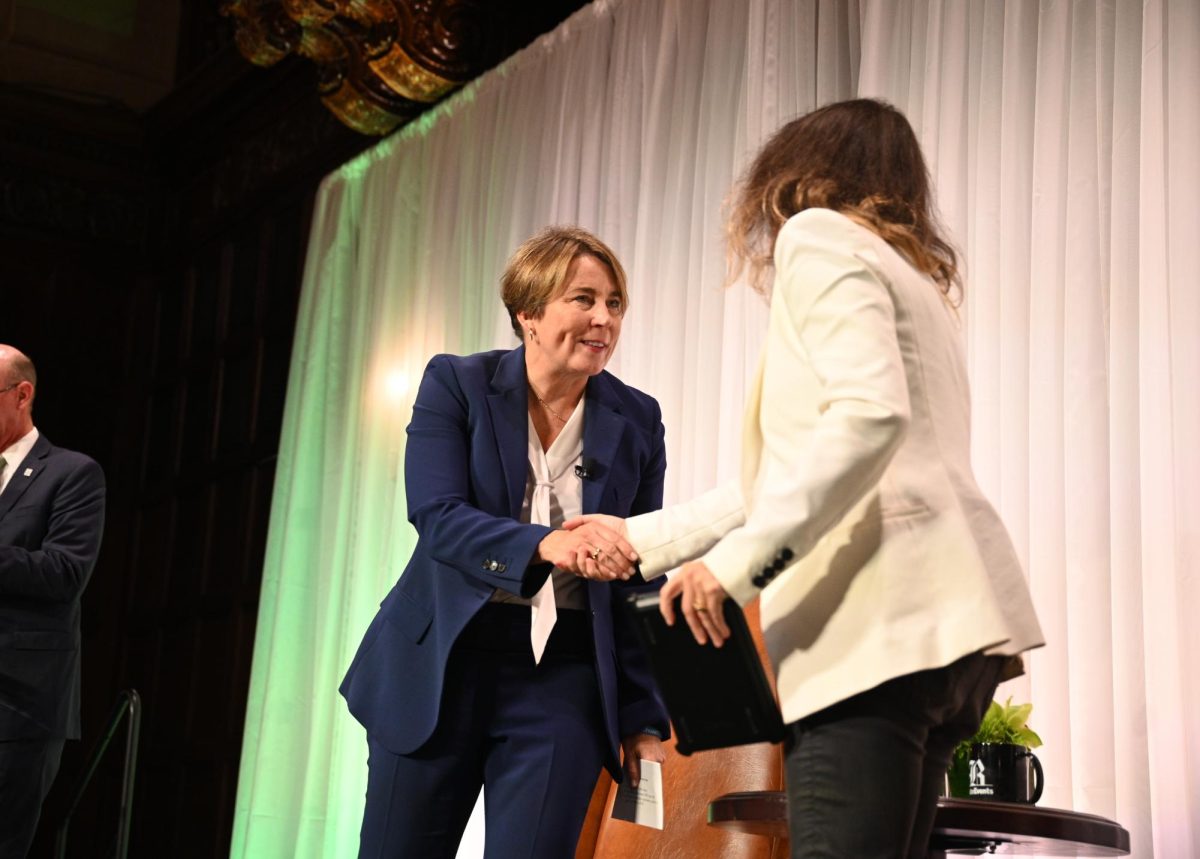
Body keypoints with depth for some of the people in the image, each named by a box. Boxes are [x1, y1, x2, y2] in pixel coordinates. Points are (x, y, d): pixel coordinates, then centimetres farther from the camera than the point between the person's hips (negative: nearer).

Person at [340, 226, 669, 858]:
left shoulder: (637, 421, 3)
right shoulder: (456, 383, -2)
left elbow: (640, 581, 5)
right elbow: (436, 515, -15)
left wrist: (644, 716, 0)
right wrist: (547, 544, -32)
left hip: (564, 674, 1)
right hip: (440, 665, 0)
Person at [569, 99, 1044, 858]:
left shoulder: (819, 234, 3)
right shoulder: (911, 279, 29)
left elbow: (868, 412, -16)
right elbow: (789, 475, 29)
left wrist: (740, 560, -15)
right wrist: (643, 540, 33)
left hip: (878, 620, -9)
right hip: (940, 618, 9)